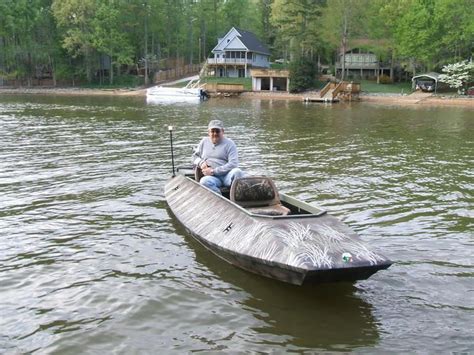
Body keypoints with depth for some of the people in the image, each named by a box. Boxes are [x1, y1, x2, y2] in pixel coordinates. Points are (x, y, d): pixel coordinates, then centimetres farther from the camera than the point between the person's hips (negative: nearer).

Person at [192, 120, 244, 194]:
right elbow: (195, 156, 29)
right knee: (204, 181, -35)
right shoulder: (204, 141, 21)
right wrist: (201, 163, 3)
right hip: (212, 177, 2)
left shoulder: (229, 144, 6)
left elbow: (233, 164, -6)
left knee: (237, 172, -37)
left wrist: (213, 171, -11)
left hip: (227, 175, -2)